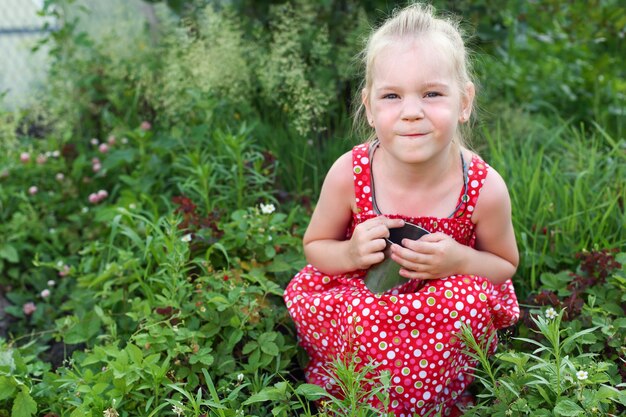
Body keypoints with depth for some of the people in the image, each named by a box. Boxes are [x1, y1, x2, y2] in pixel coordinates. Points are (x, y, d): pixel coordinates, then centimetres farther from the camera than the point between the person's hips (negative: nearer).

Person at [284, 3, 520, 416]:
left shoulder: (485, 189, -22)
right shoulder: (348, 175, -21)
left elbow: (506, 265, -3)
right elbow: (315, 246, -2)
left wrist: (460, 262, -25)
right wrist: (351, 254, -26)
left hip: (447, 304, 1)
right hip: (359, 295, -1)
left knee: (472, 298, -29)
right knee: (362, 319, -32)